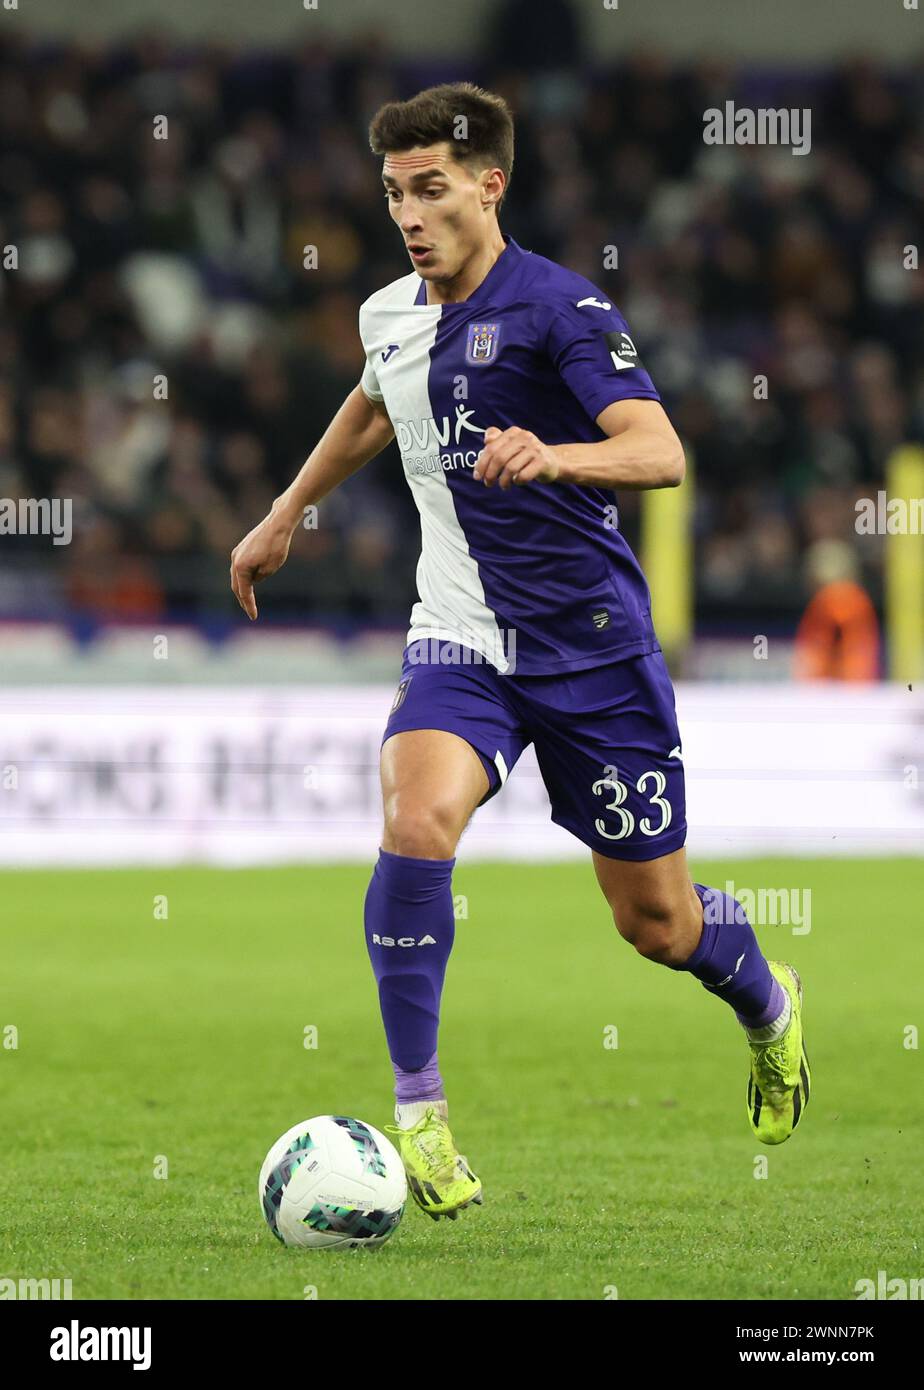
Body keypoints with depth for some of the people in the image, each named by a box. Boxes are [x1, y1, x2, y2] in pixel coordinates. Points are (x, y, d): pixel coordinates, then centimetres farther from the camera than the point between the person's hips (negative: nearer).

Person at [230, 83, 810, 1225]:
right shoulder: (387, 316, 5)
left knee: (656, 923, 6)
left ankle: (770, 1011, 42)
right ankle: (418, 1110, -19)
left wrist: (555, 454, -45)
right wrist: (285, 513, 38)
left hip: (592, 645, -4)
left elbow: (660, 453, -27)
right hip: (461, 642, 4)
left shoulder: (558, 308, -14)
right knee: (416, 824, -27)